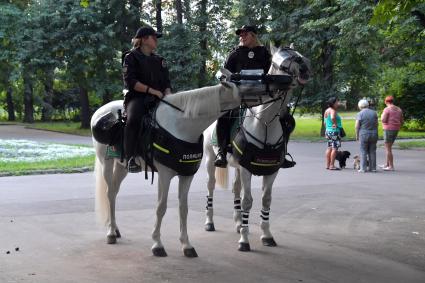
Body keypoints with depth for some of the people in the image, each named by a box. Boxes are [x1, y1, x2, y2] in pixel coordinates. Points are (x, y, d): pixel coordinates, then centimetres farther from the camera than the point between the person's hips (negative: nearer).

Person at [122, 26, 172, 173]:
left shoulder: (159, 60, 21)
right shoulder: (131, 57, 3)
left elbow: (166, 83, 19)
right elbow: (131, 82, -9)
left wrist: (167, 94, -4)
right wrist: (151, 90, -16)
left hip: (157, 99, 6)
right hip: (136, 97, -6)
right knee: (134, 119, -36)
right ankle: (131, 158, -33)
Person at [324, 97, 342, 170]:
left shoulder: (327, 110, 16)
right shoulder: (333, 110, -14)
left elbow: (325, 122, 21)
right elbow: (333, 118, -35)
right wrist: (336, 124, -20)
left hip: (328, 131, 10)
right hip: (334, 131, -10)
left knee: (329, 148, 11)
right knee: (334, 148, -8)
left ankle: (327, 165, 14)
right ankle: (332, 165, -9)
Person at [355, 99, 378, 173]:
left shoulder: (360, 114, -8)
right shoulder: (374, 113, 5)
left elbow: (357, 126, -10)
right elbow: (376, 124, 7)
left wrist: (357, 135, -1)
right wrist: (375, 134, 16)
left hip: (364, 134, -4)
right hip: (373, 134, 4)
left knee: (363, 152, 2)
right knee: (372, 151, 9)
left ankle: (363, 168, 1)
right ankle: (373, 168, 11)